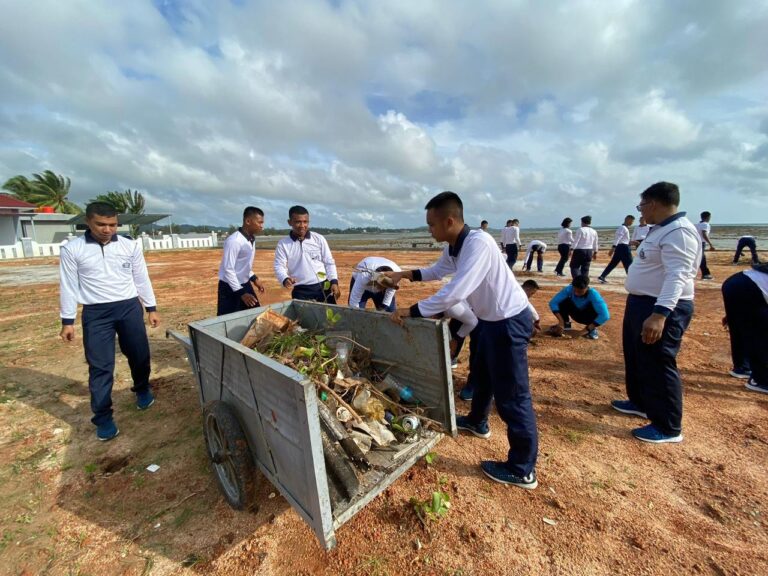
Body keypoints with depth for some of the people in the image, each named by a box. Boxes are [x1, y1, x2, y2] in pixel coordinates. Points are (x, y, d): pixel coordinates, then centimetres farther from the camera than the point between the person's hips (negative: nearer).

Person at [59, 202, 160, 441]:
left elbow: (141, 279, 5)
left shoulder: (130, 246, -1)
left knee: (139, 354, 13)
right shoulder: (72, 249, -4)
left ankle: (142, 389, 40)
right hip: (95, 313, -1)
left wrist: (151, 308, 6)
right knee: (100, 366, 3)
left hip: (129, 307, 1)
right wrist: (67, 321, 1)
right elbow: (69, 286, 1)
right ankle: (103, 417, 17)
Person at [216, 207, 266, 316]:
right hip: (230, 288, -8)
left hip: (245, 285, 8)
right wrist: (241, 293, -22)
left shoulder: (250, 239, 4)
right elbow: (228, 270, -23)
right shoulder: (234, 241, -22)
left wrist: (254, 278, 12)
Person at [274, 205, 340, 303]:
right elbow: (279, 266, -2)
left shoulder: (318, 239, 3)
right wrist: (285, 279, -24)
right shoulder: (283, 244, 1)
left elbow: (329, 262, 5)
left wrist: (334, 282, -5)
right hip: (300, 291, -1)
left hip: (323, 288, 1)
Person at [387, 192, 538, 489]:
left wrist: (412, 311, -28)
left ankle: (522, 470, 19)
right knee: (481, 375, 27)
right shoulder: (453, 248, -1)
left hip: (509, 321, -10)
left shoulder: (478, 243, -29)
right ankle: (477, 421, 53)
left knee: (511, 396, 1)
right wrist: (405, 274, 11)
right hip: (489, 318, 10)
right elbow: (438, 270, 21)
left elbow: (455, 293, -36)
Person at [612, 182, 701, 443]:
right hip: (642, 304, 11)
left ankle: (668, 428, 14)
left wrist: (659, 314, -37)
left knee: (657, 366, -1)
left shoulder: (678, 232, -19)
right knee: (636, 358, 21)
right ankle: (640, 403, 39)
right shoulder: (661, 229, 14)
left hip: (663, 309, -11)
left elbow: (677, 276, -29)